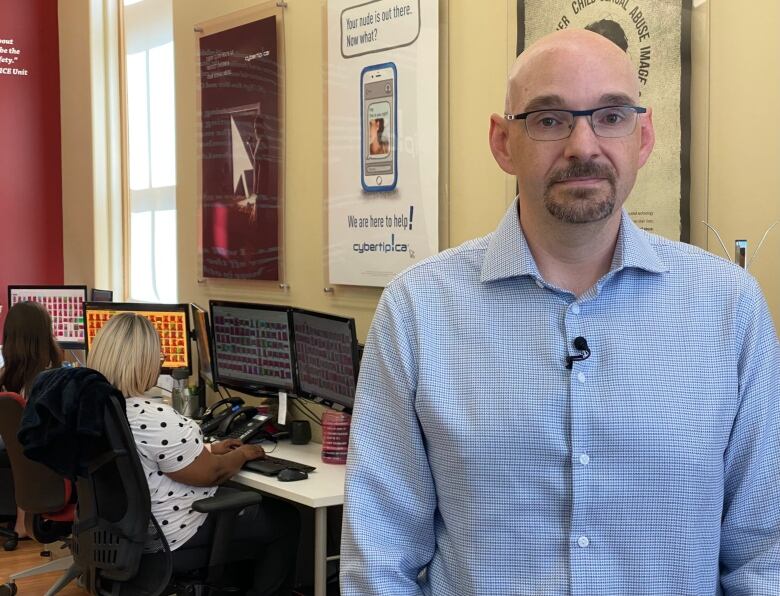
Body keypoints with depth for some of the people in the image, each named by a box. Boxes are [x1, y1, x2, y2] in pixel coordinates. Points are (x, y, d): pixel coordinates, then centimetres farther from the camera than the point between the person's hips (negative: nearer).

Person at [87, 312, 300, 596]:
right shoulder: (153, 419, -30)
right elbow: (212, 473, -19)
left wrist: (209, 449, 15)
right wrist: (242, 454, 0)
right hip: (170, 538, -9)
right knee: (285, 520, 9)